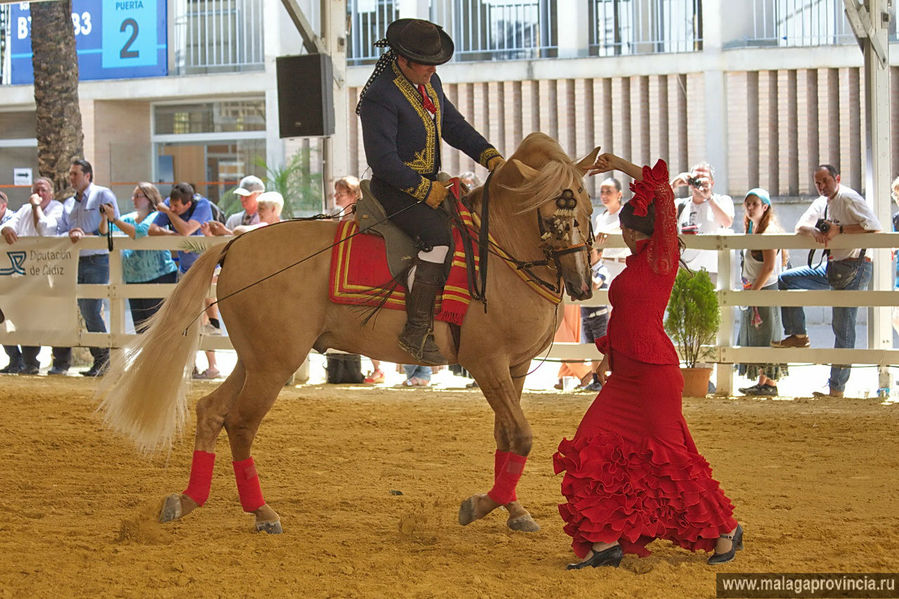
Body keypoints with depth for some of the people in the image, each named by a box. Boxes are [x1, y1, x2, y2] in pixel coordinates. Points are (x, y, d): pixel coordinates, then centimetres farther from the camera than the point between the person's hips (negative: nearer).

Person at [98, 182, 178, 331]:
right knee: (140, 327, 7)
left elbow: (140, 232, -23)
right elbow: (104, 232, 11)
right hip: (133, 279, 7)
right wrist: (105, 218, -9)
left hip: (159, 277, -7)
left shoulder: (156, 217, -6)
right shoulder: (129, 218, 15)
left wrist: (114, 219, -24)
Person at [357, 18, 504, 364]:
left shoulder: (430, 83, 10)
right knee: (438, 234, -30)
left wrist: (491, 157, 1)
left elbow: (454, 126, 17)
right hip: (396, 189, -10)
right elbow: (382, 160, -23)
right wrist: (426, 189, -21)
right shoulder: (380, 96, -19)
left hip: (429, 184, 10)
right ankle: (417, 329, -29)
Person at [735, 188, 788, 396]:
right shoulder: (754, 230, 15)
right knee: (755, 338, 11)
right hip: (755, 291, 10)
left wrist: (754, 290, -19)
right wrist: (749, 290, 16)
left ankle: (770, 383, -5)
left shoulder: (769, 231, -14)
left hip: (765, 290, -10)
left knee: (765, 337, -7)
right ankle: (763, 382, 15)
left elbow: (769, 266, -20)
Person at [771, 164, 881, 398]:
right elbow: (800, 226, 6)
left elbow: (874, 226, -21)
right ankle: (798, 335, 9)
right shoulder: (821, 203, 15)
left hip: (853, 268, -9)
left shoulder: (849, 199, -11)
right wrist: (812, 231, -17)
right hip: (831, 268, 9)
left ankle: (836, 387, -2)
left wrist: (840, 229, -23)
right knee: (786, 279, 7)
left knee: (843, 328, -6)